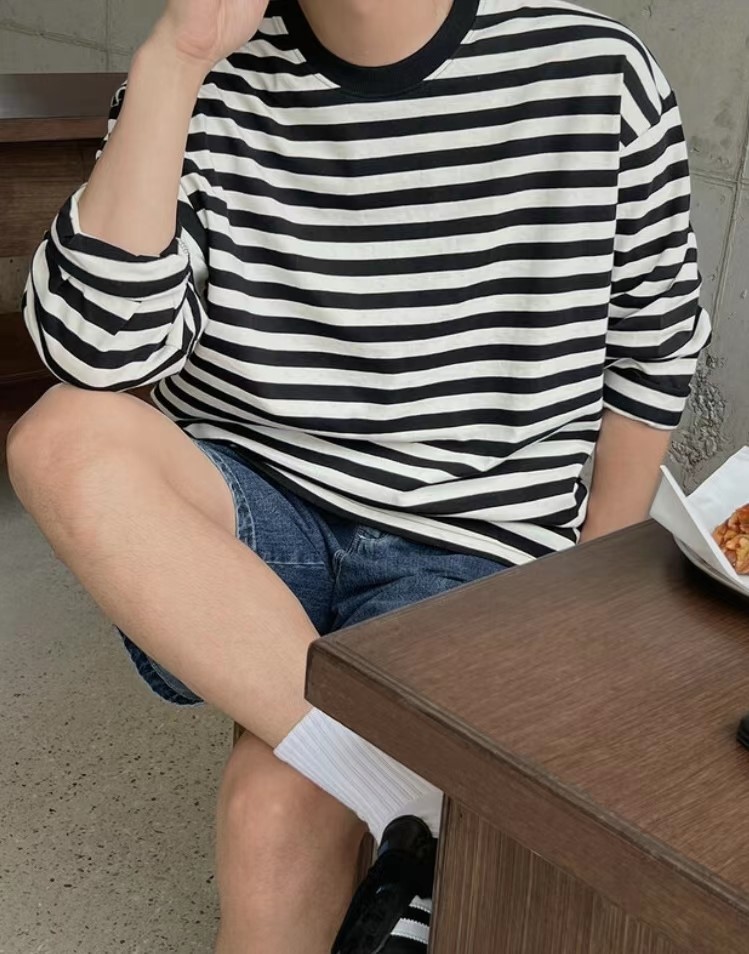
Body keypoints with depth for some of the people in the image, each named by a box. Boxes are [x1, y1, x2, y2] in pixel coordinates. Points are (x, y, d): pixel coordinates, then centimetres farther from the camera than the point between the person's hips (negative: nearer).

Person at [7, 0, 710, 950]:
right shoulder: (212, 86, -3)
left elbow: (655, 345, 6)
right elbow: (101, 349, -17)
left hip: (467, 547, -2)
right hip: (246, 518, 3)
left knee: (275, 806, -28)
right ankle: (422, 813, -26)